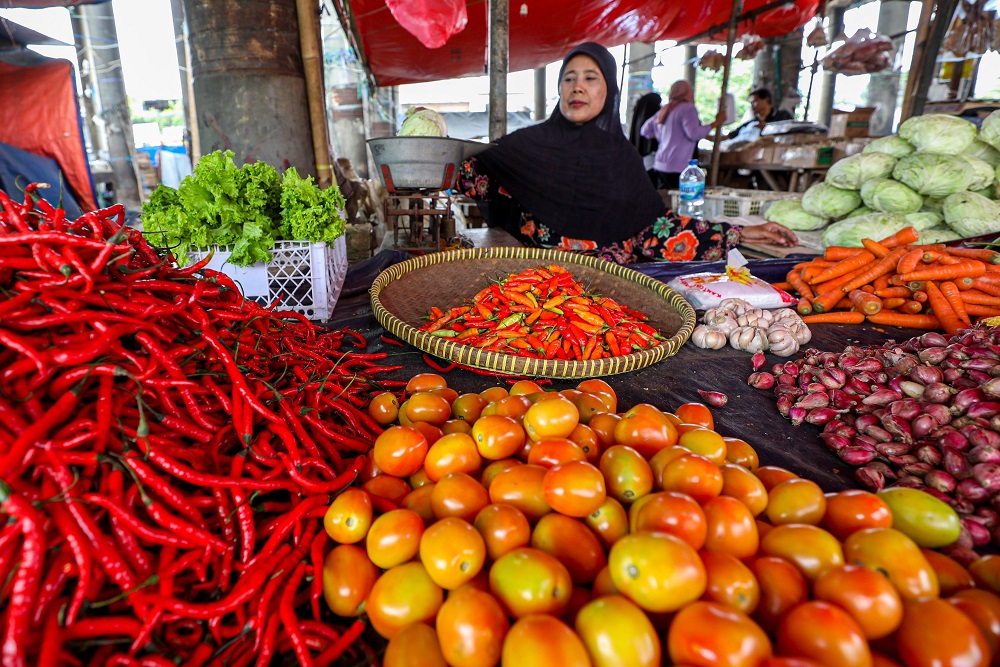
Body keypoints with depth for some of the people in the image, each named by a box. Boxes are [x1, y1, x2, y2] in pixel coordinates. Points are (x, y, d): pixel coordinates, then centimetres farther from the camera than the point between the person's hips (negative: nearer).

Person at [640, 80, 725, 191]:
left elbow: (645, 130, 23)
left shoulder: (665, 110, 17)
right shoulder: (688, 108, -6)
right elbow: (694, 134, -17)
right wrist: (715, 123, -6)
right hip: (676, 168, -8)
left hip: (659, 165, 8)